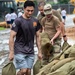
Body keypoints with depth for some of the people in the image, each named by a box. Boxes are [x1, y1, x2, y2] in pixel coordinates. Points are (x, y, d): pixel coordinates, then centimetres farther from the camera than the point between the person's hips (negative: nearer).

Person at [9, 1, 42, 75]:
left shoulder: (35, 21, 5)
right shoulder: (18, 21, -10)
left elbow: (38, 37, 12)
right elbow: (11, 37, -10)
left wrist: (39, 51, 10)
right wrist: (11, 52, -14)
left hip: (30, 51, 4)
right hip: (20, 50, -4)